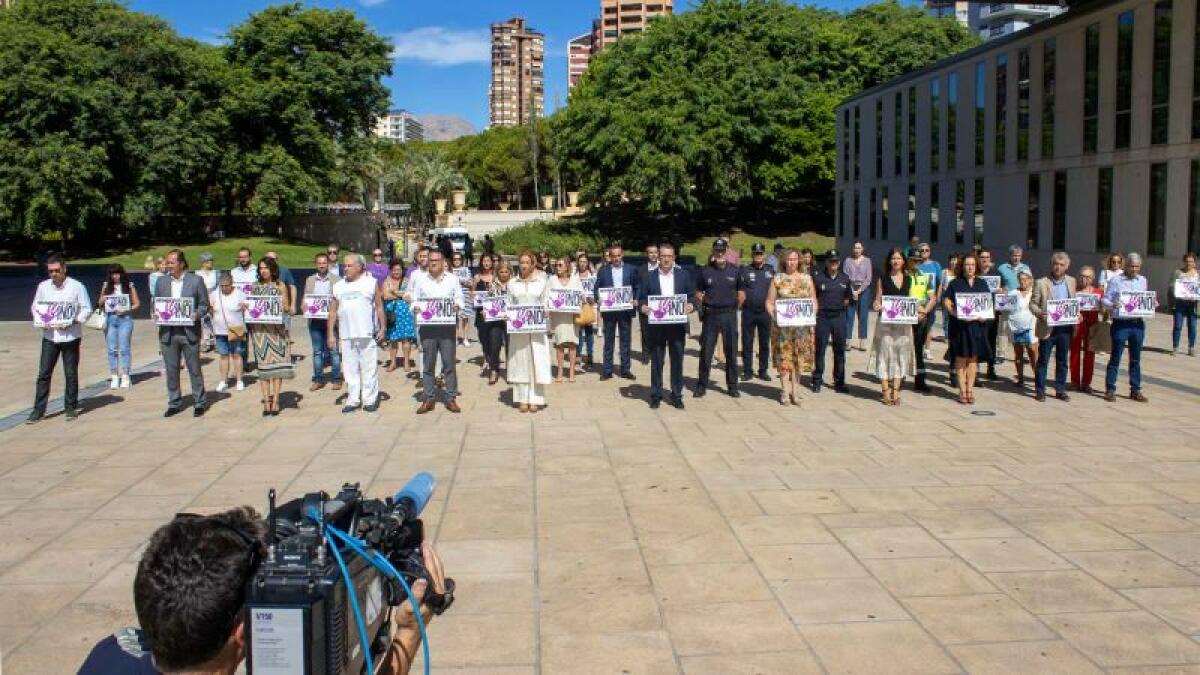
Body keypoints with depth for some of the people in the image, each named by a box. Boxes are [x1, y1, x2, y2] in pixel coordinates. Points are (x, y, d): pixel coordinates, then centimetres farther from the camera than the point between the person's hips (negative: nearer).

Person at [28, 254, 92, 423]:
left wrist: (73, 321, -16)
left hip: (70, 336, -2)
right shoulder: (43, 286, 5)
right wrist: (41, 321, -6)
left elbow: (87, 309, -2)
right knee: (43, 373, 1)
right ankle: (38, 409, 6)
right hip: (49, 336, 3)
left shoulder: (76, 286, -5)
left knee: (71, 374, 5)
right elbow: (35, 307, 13)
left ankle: (71, 407, 17)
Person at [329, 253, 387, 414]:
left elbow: (379, 307, 2)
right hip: (346, 335, 3)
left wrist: (383, 327, -5)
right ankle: (352, 400, 14)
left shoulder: (371, 283, 4)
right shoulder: (338, 286, 12)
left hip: (367, 334, -3)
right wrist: (330, 333, 7)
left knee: (369, 368, 1)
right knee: (350, 369, 6)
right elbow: (333, 311, 12)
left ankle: (370, 400, 8)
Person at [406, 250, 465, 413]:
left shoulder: (453, 279, 8)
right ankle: (429, 399, 10)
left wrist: (457, 307, -13)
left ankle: (451, 398, 8)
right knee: (428, 363, 3)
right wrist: (415, 308, -11)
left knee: (449, 363, 0)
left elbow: (460, 300, 9)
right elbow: (414, 300, 11)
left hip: (447, 326, -1)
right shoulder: (420, 279, 10)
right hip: (427, 326, 1)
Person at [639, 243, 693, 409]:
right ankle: (656, 395, 13)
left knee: (677, 361, 5)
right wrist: (642, 307, -17)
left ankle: (677, 395, 14)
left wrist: (691, 306, -15)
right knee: (656, 361, 5)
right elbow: (641, 299, 4)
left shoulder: (683, 275, 6)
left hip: (677, 325, 1)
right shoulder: (650, 276, 4)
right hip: (656, 325, 0)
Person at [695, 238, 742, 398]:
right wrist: (702, 303, -7)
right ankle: (702, 385, 11)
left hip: (729, 314, 0)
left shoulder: (735, 270, 3)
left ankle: (732, 385, 16)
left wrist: (733, 306, -2)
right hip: (710, 314, 0)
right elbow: (698, 293, 9)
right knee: (706, 351, 2)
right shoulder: (705, 271, 3)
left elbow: (741, 294, 9)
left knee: (731, 351, 7)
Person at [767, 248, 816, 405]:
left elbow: (814, 301, 11)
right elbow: (769, 302, 4)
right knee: (784, 357, -3)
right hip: (782, 324, -1)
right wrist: (774, 314, -11)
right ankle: (785, 391, 2)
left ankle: (795, 390, 10)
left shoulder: (807, 278, 9)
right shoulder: (778, 279, 5)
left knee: (799, 357, 3)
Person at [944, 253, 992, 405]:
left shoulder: (982, 283, 12)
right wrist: (956, 314, -19)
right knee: (961, 358, -1)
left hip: (977, 325, 3)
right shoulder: (955, 283, 2)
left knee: (973, 358, 5)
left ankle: (970, 389, 12)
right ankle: (962, 391, 5)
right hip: (960, 325, -3)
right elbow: (947, 302, -4)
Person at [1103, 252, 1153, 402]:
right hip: (1120, 323, -4)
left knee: (1136, 359, 10)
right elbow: (1105, 300, -2)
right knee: (1115, 357, 0)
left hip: (1138, 323, 4)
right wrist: (1113, 304, -22)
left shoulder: (1142, 281, 12)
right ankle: (1110, 390, 6)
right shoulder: (1115, 280, -2)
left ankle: (1135, 390, 17)